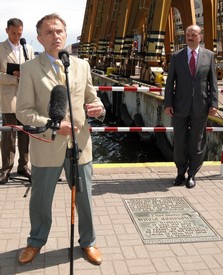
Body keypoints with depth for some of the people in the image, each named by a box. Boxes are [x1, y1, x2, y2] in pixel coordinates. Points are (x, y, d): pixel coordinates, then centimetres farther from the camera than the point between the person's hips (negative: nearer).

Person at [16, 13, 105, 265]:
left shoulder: (82, 65, 5)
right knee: (40, 201, 16)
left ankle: (88, 242, 38)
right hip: (46, 147, -2)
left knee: (84, 199, 14)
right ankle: (36, 242, 42)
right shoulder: (30, 68, -5)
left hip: (80, 145, 2)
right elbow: (23, 111, -8)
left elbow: (92, 99, 12)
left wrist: (98, 108, -12)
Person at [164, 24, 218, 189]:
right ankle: (181, 173, 25)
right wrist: (168, 104, -4)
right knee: (179, 142, 8)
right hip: (180, 107, 0)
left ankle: (192, 175, 23)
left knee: (197, 143, 8)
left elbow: (213, 81, 3)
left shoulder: (209, 55, 4)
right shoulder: (177, 56, 4)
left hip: (200, 107, 0)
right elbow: (170, 81, 3)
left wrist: (213, 103, -4)